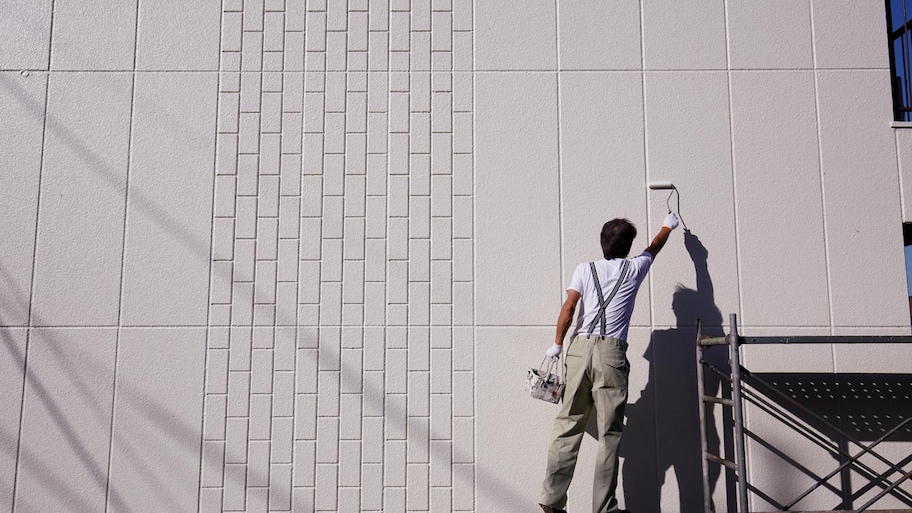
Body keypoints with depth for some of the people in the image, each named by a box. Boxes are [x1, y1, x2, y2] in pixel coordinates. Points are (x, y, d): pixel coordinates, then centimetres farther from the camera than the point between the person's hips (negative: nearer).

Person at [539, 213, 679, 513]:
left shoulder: (585, 269, 11)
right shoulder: (634, 269, 12)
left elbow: (568, 308, 1)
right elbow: (654, 248, 32)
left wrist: (557, 345, 10)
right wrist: (668, 226, 51)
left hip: (580, 347, 2)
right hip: (611, 352, -2)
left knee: (568, 426, 4)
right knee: (609, 434, 1)